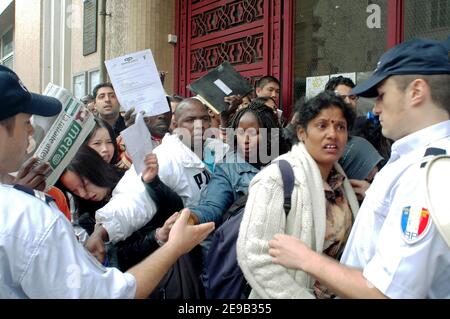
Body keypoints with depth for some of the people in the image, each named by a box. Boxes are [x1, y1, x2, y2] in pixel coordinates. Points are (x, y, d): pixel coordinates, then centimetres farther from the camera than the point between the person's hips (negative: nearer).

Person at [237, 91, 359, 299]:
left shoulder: (340, 180, 0)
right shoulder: (277, 179, -21)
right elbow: (255, 257, -27)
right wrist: (301, 296, -24)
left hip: (338, 292, 7)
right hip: (297, 294, -6)